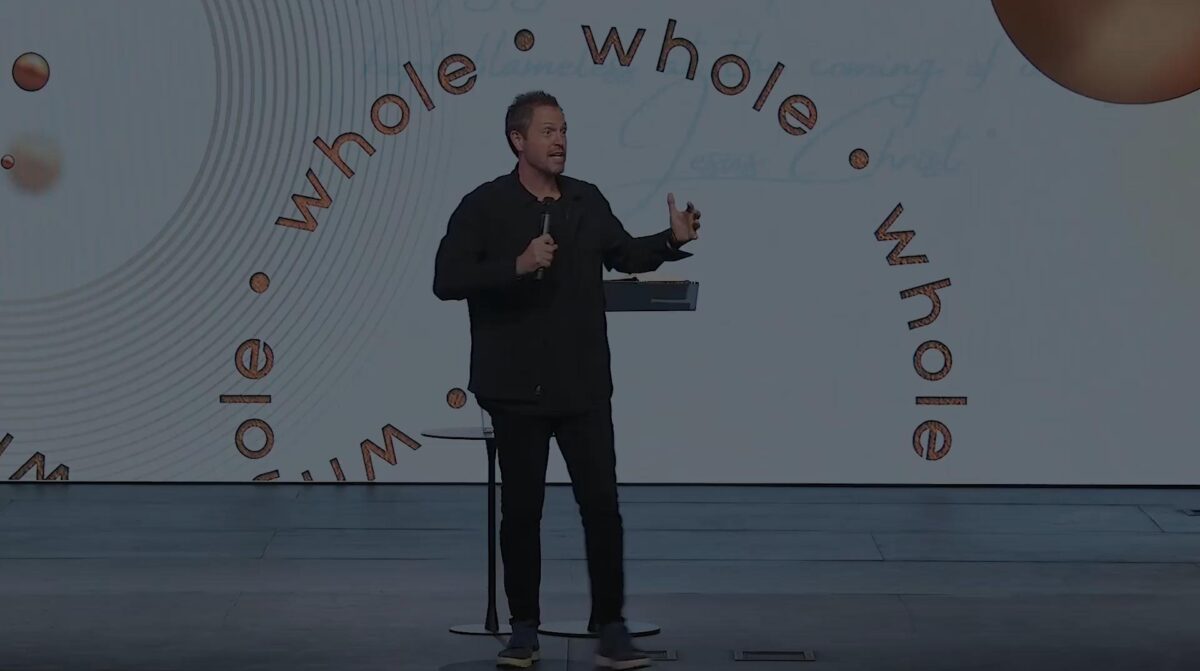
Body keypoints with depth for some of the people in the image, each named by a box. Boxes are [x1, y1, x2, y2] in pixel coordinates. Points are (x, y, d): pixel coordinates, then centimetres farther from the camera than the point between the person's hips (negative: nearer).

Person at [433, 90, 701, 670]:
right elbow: (446, 280, -13)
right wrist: (517, 265, -23)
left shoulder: (587, 200, 8)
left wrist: (673, 240, 4)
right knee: (521, 510, 5)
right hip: (516, 387, -3)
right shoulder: (484, 206, -5)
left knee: (602, 505, -1)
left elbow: (625, 255, 22)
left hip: (584, 384, 3)